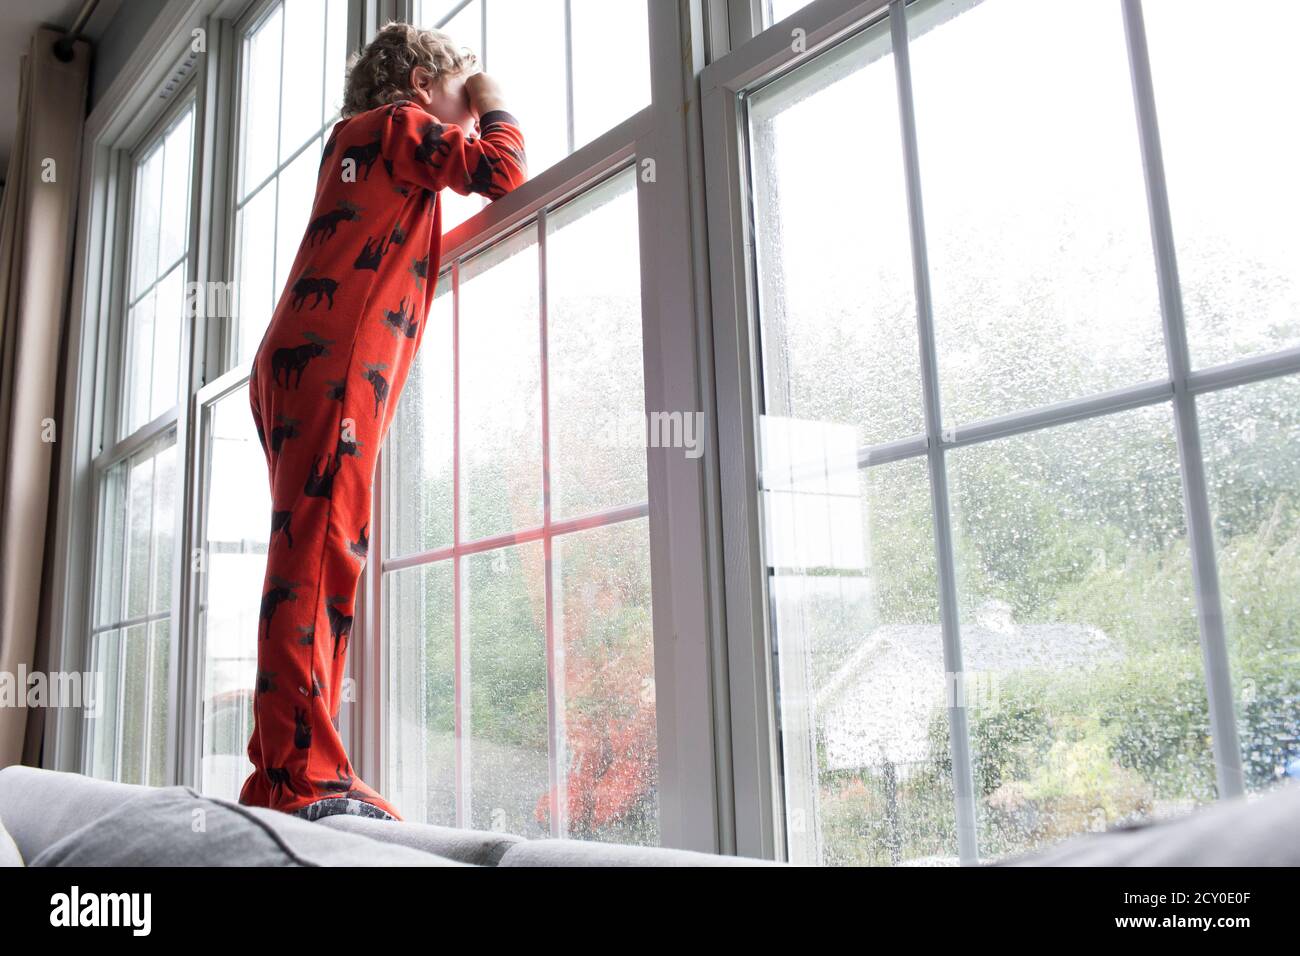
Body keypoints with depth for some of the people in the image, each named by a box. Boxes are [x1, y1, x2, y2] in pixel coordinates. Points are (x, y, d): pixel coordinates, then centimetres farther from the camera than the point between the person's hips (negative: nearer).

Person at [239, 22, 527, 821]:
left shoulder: (355, 139, 32)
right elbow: (504, 171, -6)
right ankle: (305, 774, -18)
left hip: (298, 364, 9)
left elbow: (412, 253, 35)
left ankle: (282, 772, 4)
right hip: (334, 364, -9)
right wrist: (496, 105, 15)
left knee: (311, 563, 4)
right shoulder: (402, 123, 7)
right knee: (320, 558, -16)